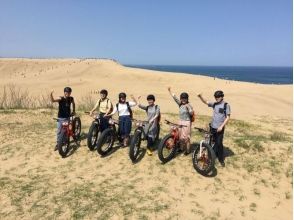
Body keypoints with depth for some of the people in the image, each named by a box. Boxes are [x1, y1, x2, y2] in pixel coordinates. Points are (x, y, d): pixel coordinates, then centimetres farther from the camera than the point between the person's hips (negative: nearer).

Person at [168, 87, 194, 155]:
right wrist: (170, 91, -1)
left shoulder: (188, 105, -13)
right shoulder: (180, 104, 3)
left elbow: (191, 114, -23)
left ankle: (188, 150, 14)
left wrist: (188, 107, -35)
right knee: (181, 136, 15)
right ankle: (182, 148, 31)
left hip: (187, 122, -6)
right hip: (181, 122, 6)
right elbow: (174, 97, 2)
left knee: (186, 136, 1)